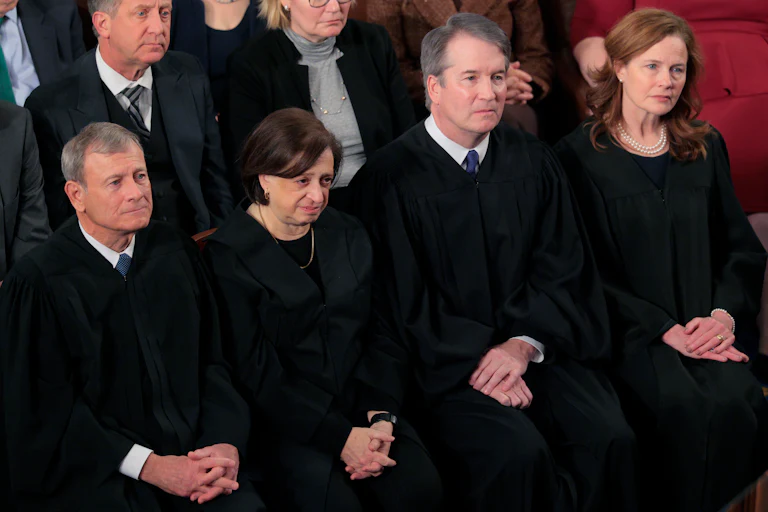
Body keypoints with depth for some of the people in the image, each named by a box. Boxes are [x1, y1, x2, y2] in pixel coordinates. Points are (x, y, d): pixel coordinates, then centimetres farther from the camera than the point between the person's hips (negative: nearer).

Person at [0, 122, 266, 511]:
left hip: (191, 449, 3)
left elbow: (212, 360, 11)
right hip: (96, 477, -3)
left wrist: (226, 443, -6)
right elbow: (46, 415, -7)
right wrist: (149, 466, -12)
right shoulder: (37, 284, -8)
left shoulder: (175, 252, 8)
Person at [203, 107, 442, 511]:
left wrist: (381, 416, -8)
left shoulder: (349, 235, 13)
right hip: (284, 420, -4)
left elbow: (378, 335, 10)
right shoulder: (229, 255, -5)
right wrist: (339, 436, -17)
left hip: (360, 406, 5)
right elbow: (255, 374, -10)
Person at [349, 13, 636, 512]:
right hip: (443, 362, -4)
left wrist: (523, 344, -10)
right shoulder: (391, 179, -3)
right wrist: (477, 359, -15)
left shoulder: (534, 162, 10)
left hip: (537, 348, 4)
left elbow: (562, 269, 7)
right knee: (516, 453, -30)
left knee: (610, 438, -22)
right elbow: (403, 300, -5)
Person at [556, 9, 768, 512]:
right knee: (683, 407, -31)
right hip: (630, 332, -3)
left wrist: (725, 314, -4)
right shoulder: (580, 155, 2)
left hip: (703, 326, 3)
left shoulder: (706, 147, 16)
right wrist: (664, 330, -12)